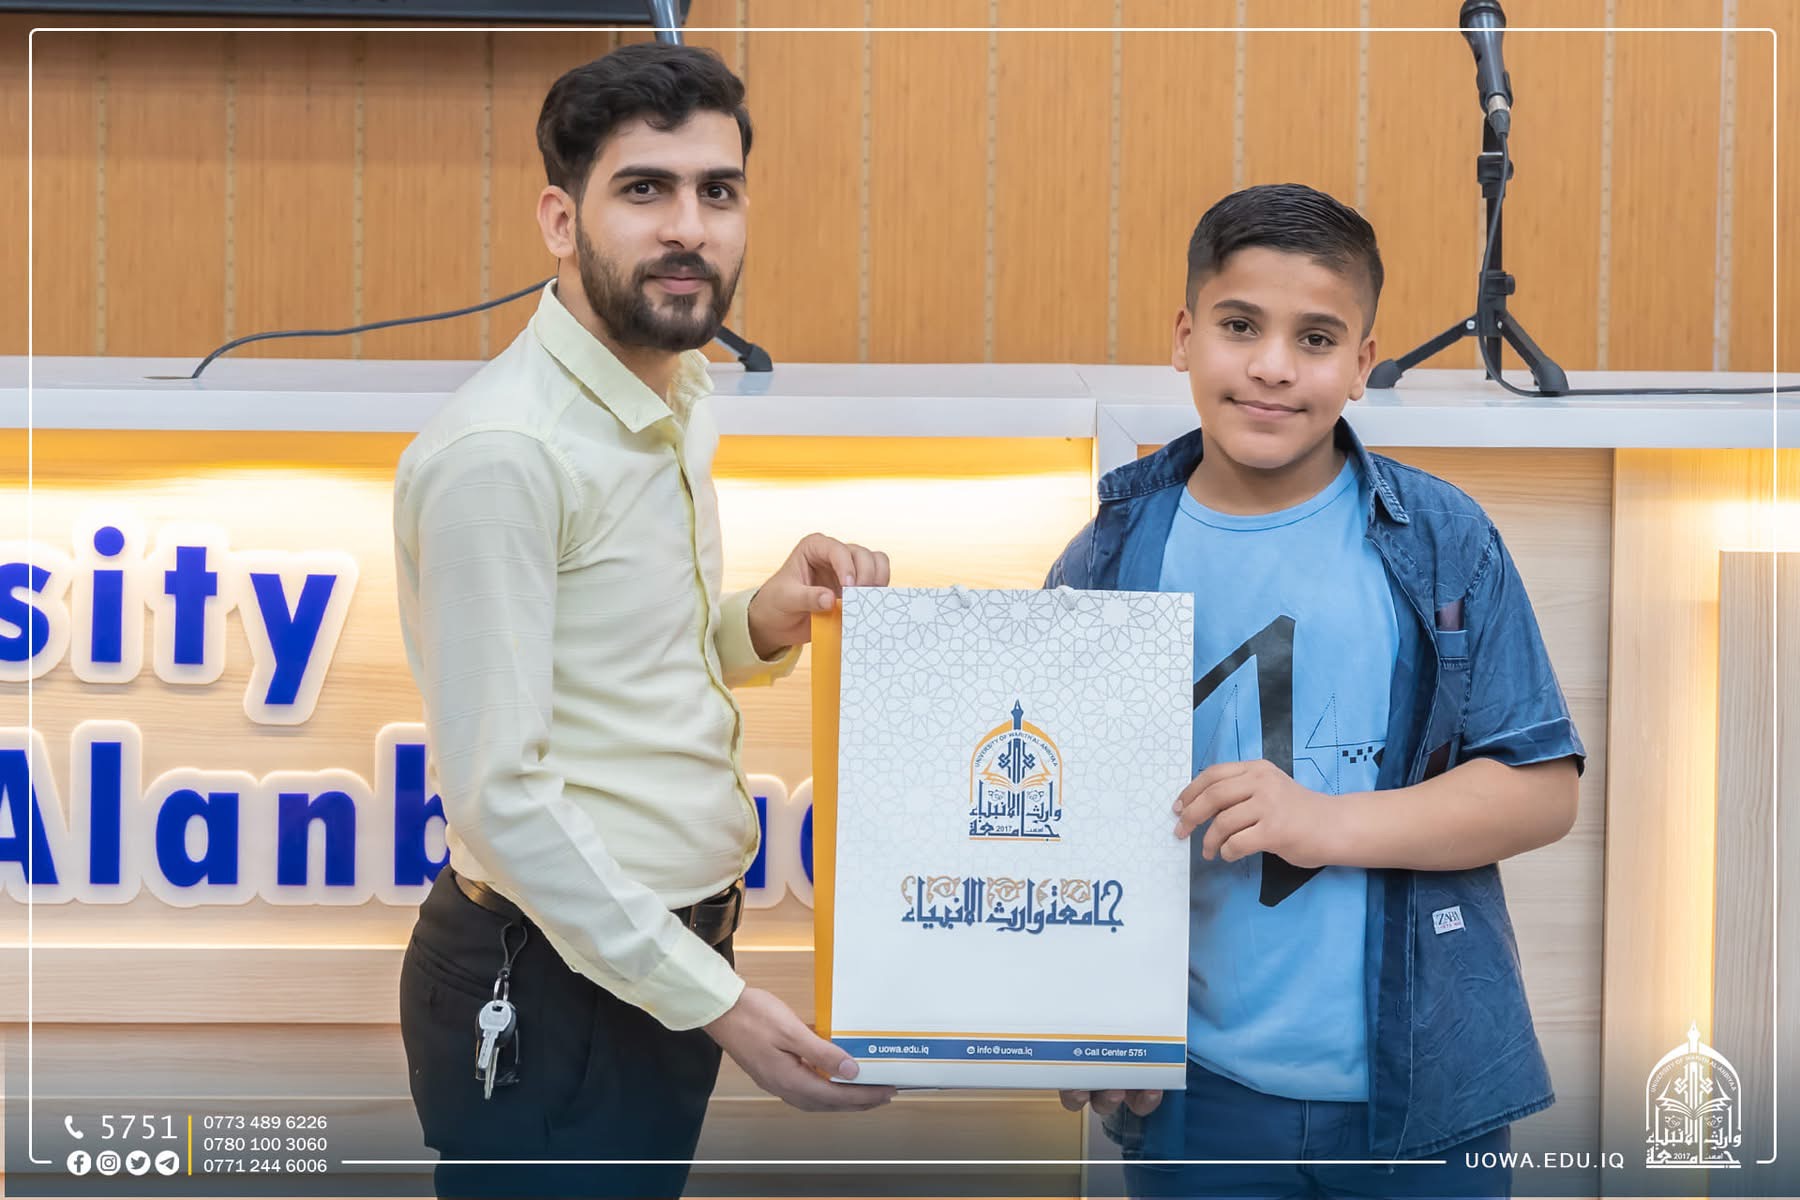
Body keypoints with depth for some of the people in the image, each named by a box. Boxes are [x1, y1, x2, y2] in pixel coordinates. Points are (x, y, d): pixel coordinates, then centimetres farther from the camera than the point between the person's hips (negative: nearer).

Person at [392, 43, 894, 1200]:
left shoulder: (682, 405, 7)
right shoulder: (504, 448, -21)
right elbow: (501, 792, -23)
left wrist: (767, 624, -2)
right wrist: (716, 1001, -20)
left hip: (670, 948, 8)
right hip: (550, 988, -8)